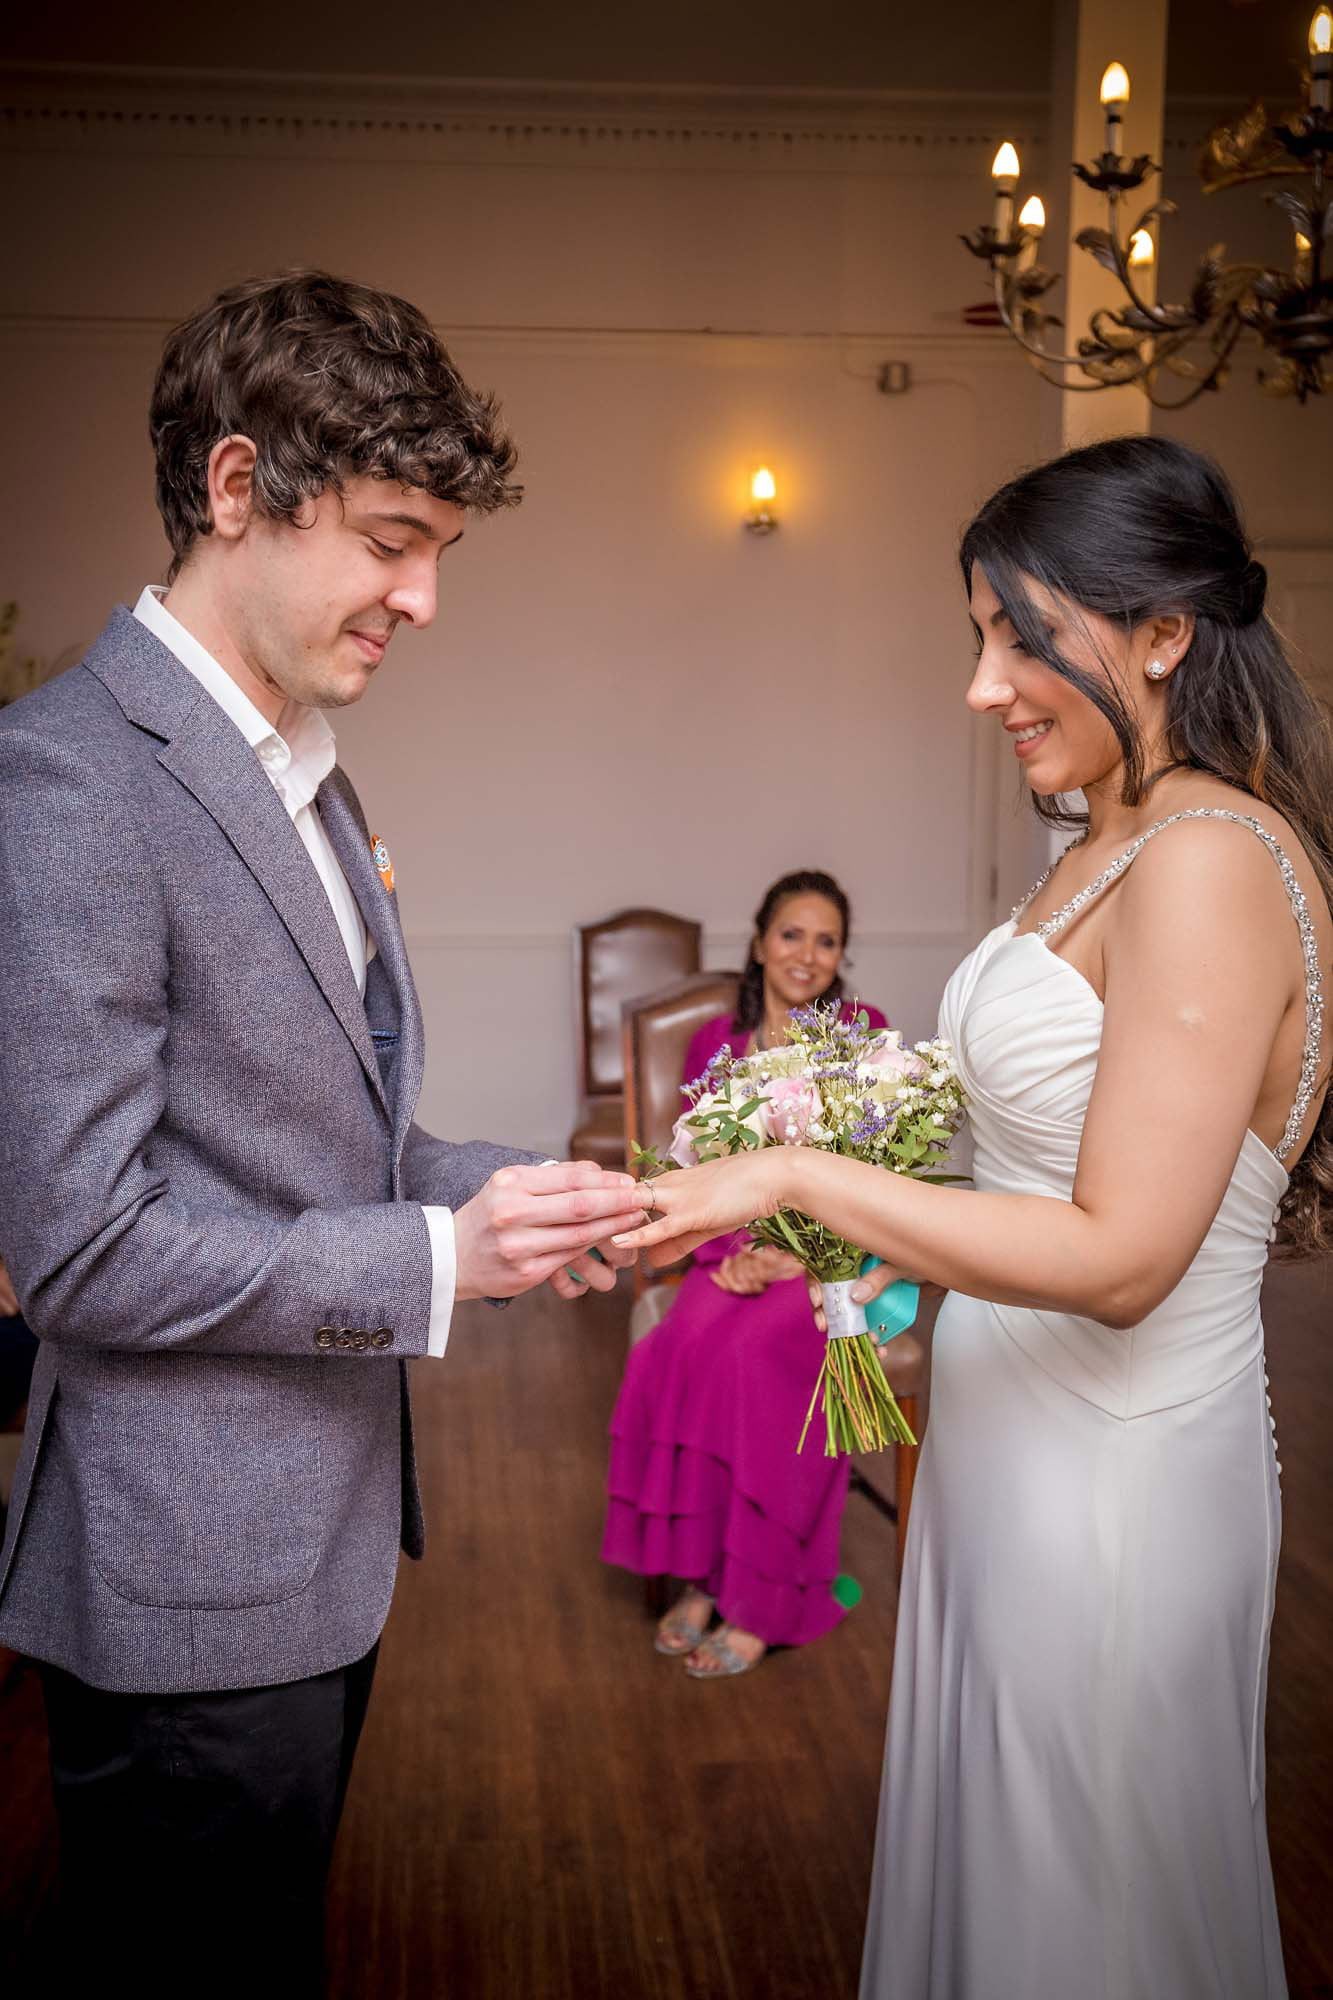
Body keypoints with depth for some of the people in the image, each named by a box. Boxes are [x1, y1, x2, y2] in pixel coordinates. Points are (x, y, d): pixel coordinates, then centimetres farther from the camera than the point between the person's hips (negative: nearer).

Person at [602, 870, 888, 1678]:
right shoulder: (717, 1042, 9)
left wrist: (797, 1253, -15)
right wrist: (738, 1249, -9)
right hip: (743, 1246, 3)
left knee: (754, 1354, -30)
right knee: (688, 1346, -28)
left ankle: (763, 1600, -18)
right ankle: (703, 1571, -16)